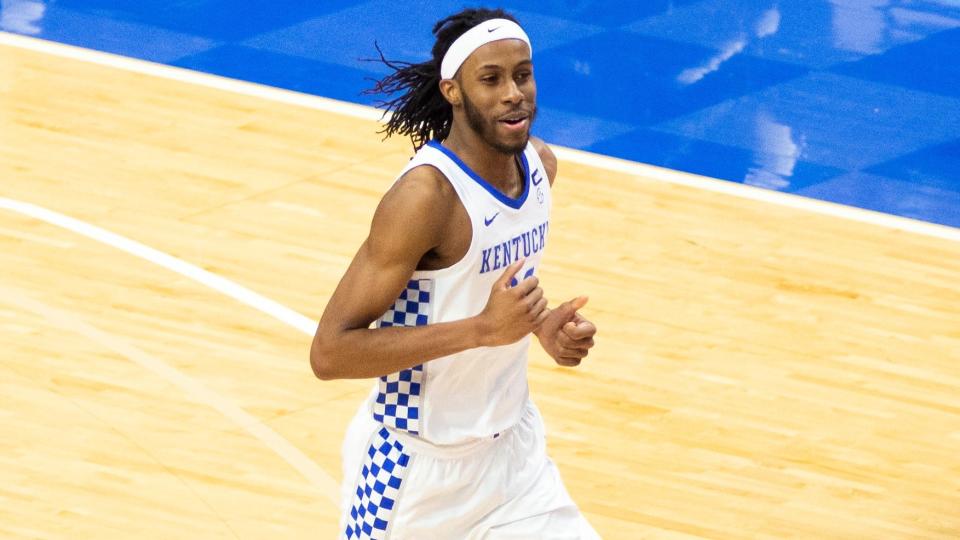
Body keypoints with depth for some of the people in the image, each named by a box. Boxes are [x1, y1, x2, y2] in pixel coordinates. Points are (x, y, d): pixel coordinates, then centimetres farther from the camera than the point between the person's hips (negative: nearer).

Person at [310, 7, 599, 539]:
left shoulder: (540, 164, -1)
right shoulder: (426, 195, -26)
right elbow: (329, 352, -28)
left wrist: (543, 323, -2)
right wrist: (483, 328, -33)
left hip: (512, 449, 7)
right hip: (417, 468, -6)